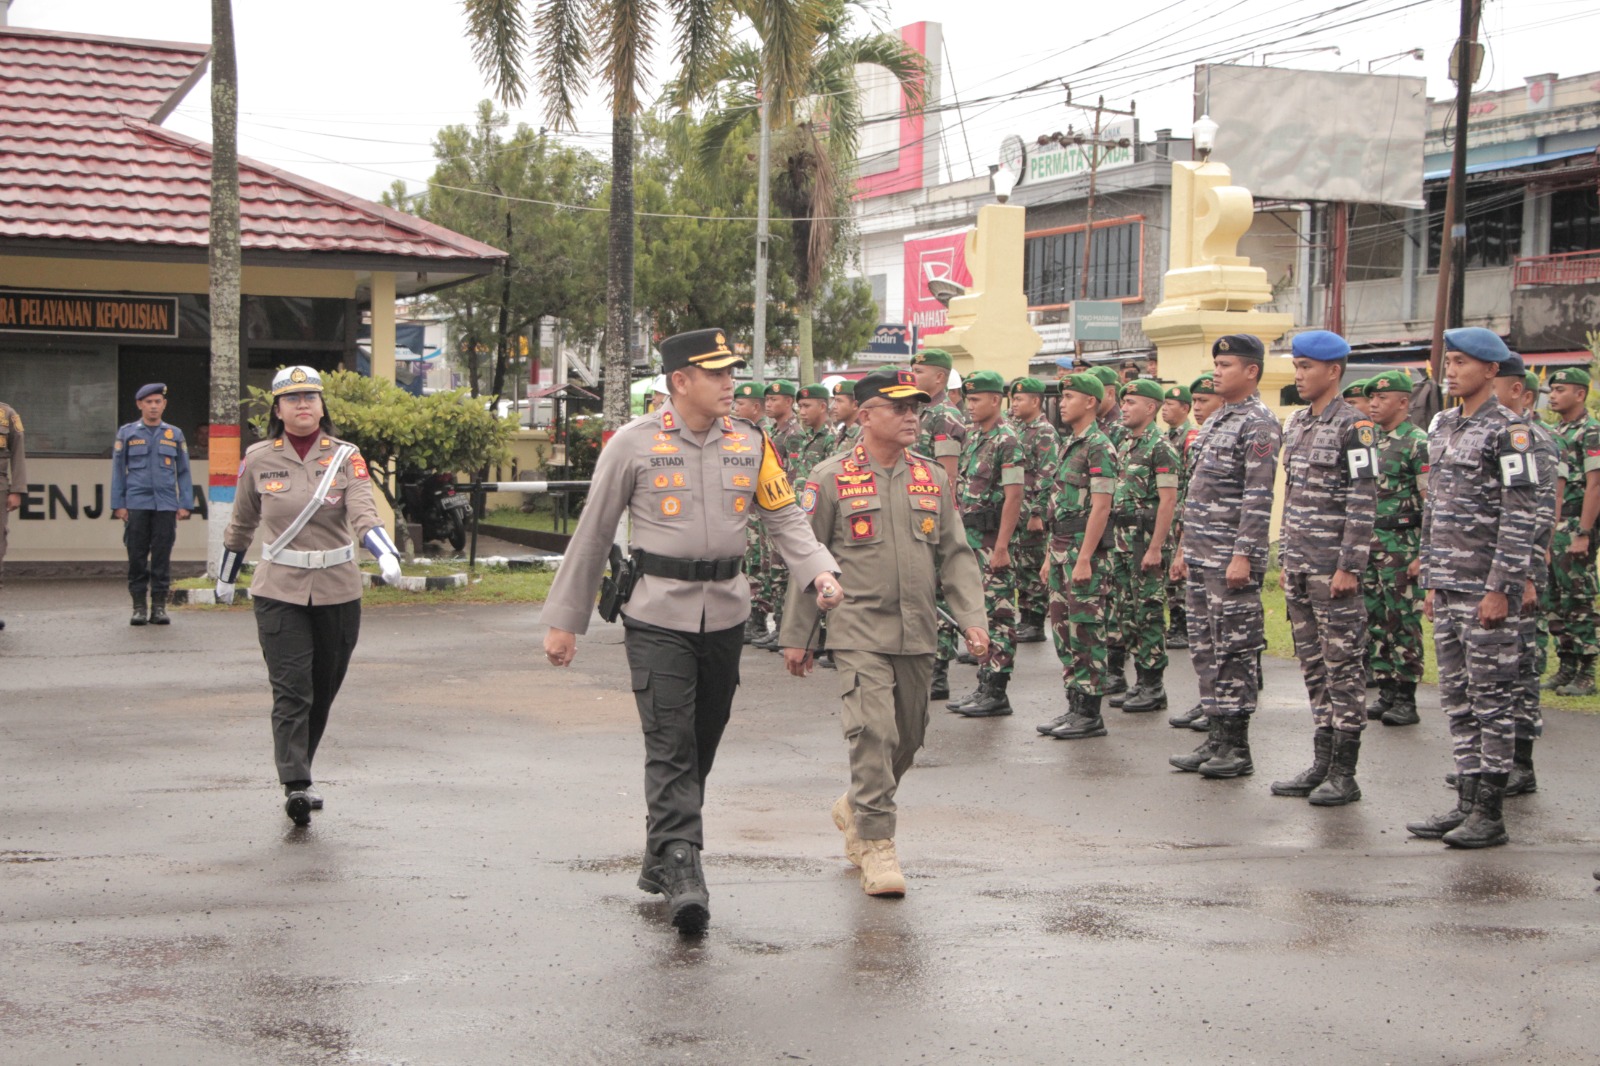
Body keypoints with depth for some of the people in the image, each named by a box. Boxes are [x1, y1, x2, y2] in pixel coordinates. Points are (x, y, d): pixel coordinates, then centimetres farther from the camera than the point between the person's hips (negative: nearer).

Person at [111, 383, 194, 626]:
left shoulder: (175, 435, 11)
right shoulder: (127, 433, 8)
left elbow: (183, 472, 12)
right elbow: (118, 470, 8)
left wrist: (185, 504, 3)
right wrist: (118, 505, 0)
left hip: (166, 506, 1)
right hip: (136, 506, -1)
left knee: (162, 557, 1)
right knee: (137, 557, 1)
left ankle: (159, 606, 7)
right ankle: (139, 607, 7)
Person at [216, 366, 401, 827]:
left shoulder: (345, 457, 0)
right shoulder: (258, 459, 3)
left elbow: (363, 512, -14)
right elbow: (242, 523, 16)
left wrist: (386, 554, -33)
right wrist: (225, 578, 23)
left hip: (338, 592, 1)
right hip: (279, 591, -1)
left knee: (323, 691, 10)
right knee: (291, 690, -11)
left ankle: (299, 771, 27)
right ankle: (295, 786, -16)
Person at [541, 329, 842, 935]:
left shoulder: (750, 444, 6)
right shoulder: (633, 443, -4)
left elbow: (783, 517, 8)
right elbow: (593, 535, 1)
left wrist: (819, 570, -13)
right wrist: (564, 619, 3)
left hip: (726, 616, 4)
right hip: (657, 616, -4)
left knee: (703, 743, 12)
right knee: (670, 745, -13)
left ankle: (660, 859, 28)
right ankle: (682, 874, -15)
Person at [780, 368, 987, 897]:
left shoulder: (931, 477, 10)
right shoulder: (831, 478, -3)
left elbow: (955, 553, 12)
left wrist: (971, 617, 0)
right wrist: (796, 636, 1)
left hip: (917, 634, 5)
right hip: (859, 630, -5)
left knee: (908, 736, 12)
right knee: (874, 731, -16)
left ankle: (855, 807, 37)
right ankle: (875, 844, -7)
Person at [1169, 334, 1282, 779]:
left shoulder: (1260, 424, -11)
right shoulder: (1214, 421, 18)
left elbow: (1258, 498, -18)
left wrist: (1243, 556, -22)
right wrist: (1184, 547, 19)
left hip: (1232, 559, -9)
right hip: (1201, 558, 9)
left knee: (1235, 650, -4)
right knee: (1205, 647, 11)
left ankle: (1237, 749, 2)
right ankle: (1216, 738, 19)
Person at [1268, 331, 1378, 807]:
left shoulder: (1353, 426, -10)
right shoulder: (1296, 424, 14)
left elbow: (1364, 501, -14)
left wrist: (1350, 567, -17)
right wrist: (1285, 559, 16)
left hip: (1333, 567, -8)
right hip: (1299, 566, 8)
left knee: (1343, 669, -2)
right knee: (1314, 668, 12)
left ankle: (1344, 774, 2)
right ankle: (1321, 764, 19)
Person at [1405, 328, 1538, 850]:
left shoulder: (1508, 430, -9)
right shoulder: (1442, 427, 14)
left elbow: (1521, 514, -14)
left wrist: (1501, 588, -18)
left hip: (1487, 587, -8)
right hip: (1448, 587, 8)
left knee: (1493, 699, -2)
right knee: (1457, 698, 10)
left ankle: (1490, 813, 3)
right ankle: (1466, 802, 17)